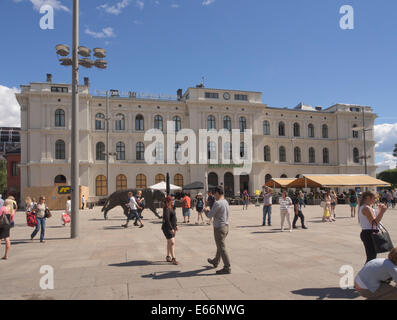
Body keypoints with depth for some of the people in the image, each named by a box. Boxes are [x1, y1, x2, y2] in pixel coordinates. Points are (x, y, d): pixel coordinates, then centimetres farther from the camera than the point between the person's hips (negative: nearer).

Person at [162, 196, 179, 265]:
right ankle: (173, 258, -14)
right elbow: (167, 220, -25)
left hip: (172, 227, 10)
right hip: (168, 228, -10)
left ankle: (168, 257, 24)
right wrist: (171, 228, -27)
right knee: (172, 243, -14)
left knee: (169, 242, 15)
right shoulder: (166, 209, -19)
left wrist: (176, 225, 20)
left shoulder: (170, 208, 12)